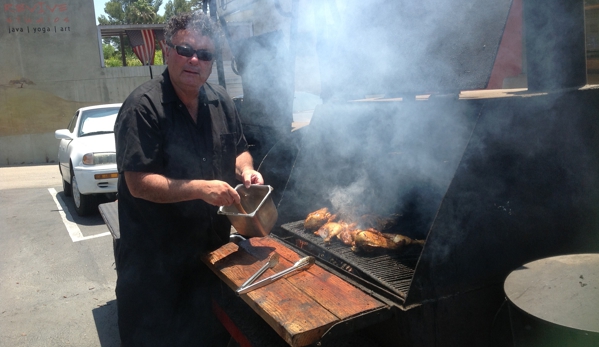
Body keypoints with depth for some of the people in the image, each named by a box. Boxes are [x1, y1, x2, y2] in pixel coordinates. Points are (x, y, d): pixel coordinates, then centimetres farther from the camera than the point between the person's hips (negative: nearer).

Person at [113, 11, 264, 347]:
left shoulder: (221, 101, 2)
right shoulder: (144, 107, -18)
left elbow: (238, 150, 14)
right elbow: (138, 183, -22)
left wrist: (245, 169, -8)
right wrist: (200, 188, -30)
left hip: (213, 245, 6)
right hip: (155, 258, -5)